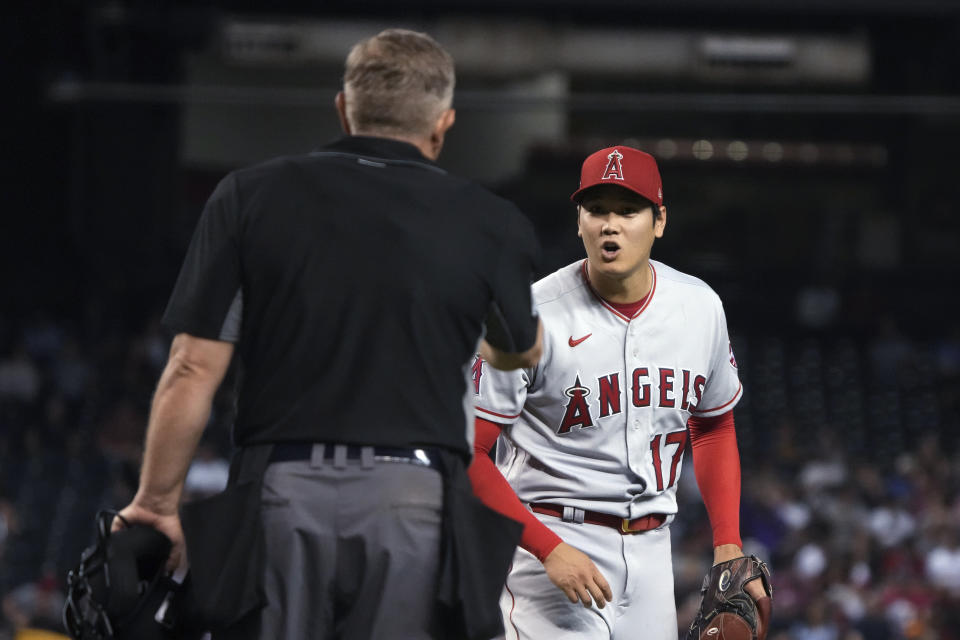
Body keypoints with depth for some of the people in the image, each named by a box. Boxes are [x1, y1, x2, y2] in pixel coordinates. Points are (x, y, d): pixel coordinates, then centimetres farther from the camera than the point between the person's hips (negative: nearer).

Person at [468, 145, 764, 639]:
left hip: (650, 548, 6)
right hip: (548, 540, -6)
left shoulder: (700, 307, 3)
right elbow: (469, 453, -13)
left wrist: (728, 544, 7)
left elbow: (715, 427, 19)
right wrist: (550, 550, -21)